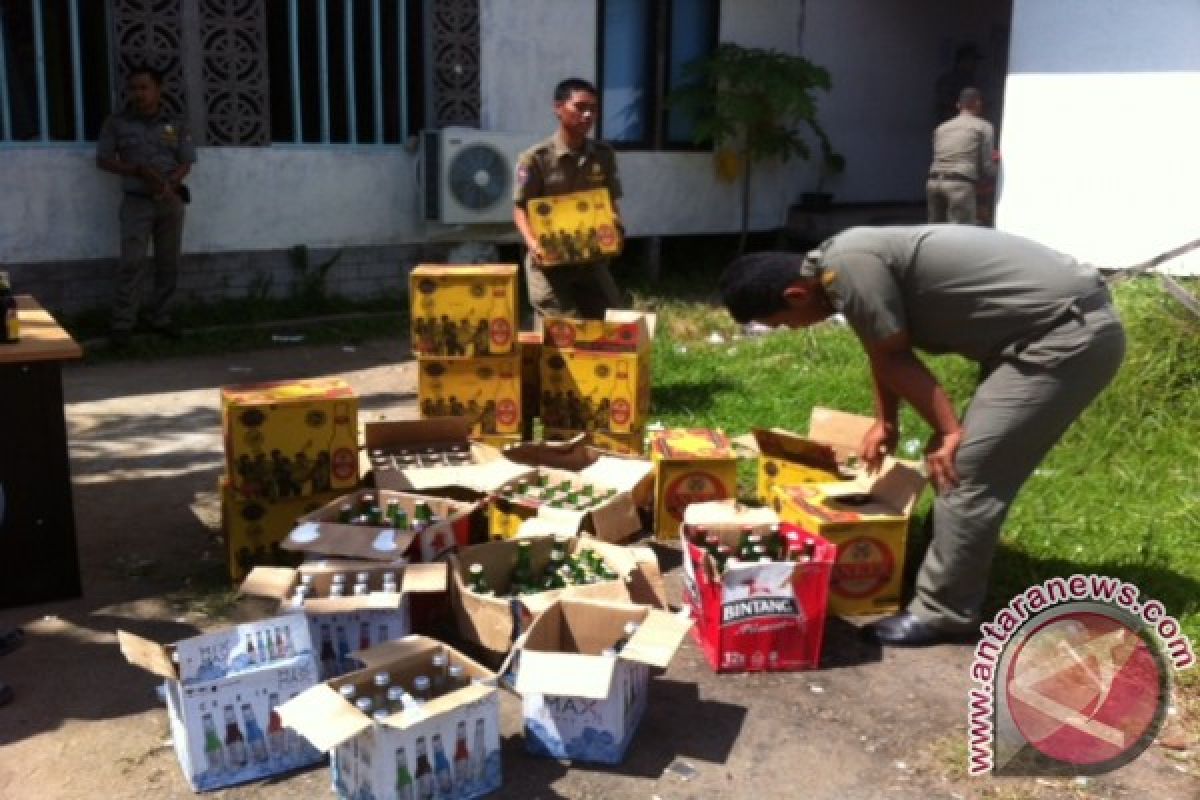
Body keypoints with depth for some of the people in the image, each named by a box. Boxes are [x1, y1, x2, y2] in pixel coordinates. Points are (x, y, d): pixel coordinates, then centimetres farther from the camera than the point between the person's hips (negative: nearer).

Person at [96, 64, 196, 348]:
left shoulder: (175, 125, 7)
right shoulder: (117, 123, 2)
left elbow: (186, 163, 5)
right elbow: (103, 160, 2)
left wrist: (169, 183, -14)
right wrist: (137, 171, -13)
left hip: (171, 201, 3)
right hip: (137, 201, -3)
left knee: (168, 264, 5)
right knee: (132, 263, -11)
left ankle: (160, 318, 16)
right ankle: (122, 324, -8)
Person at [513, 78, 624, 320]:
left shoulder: (604, 155, 6)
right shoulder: (536, 158, -8)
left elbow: (610, 203, 13)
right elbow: (520, 209, -6)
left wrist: (615, 231, -8)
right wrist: (533, 244, -23)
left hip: (592, 259, 5)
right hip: (550, 262, -5)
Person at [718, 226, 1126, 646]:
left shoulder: (845, 266, -18)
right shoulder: (849, 256, 12)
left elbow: (894, 360, -13)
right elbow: (889, 355, 25)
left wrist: (949, 432, -4)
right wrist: (885, 423, 32)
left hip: (1069, 334, -10)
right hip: (1068, 324, 10)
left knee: (966, 469, -8)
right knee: (964, 461, 16)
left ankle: (942, 614, 4)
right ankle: (952, 573, 30)